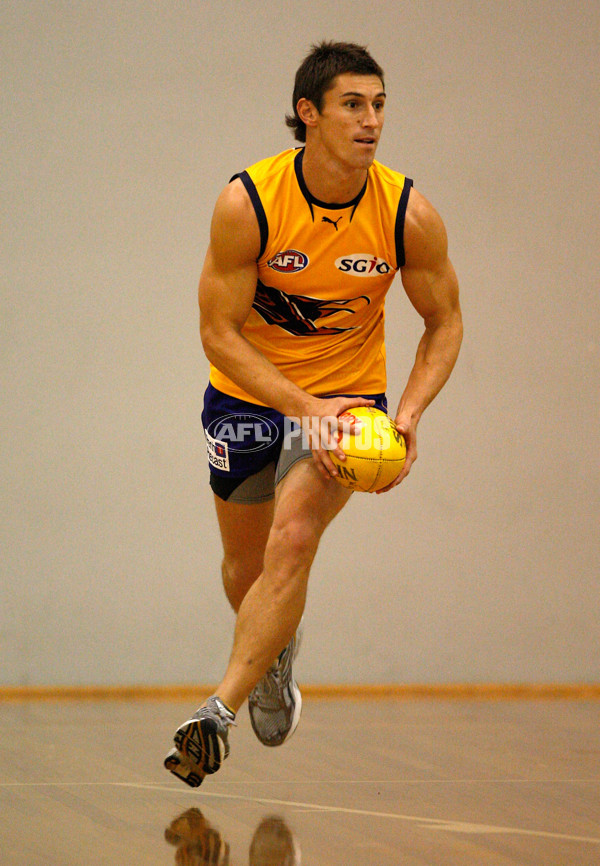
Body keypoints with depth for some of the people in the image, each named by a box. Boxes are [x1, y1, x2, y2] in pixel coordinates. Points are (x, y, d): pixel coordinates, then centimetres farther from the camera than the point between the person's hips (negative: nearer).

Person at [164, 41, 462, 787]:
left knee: (293, 540, -23)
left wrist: (407, 414, -20)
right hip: (248, 393, 1)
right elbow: (218, 331, -18)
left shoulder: (409, 215, -18)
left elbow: (444, 321, -4)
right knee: (245, 564, 15)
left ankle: (219, 711, -21)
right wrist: (303, 407, -30)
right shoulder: (246, 204, -23)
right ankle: (276, 657, 49)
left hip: (346, 396, -1)